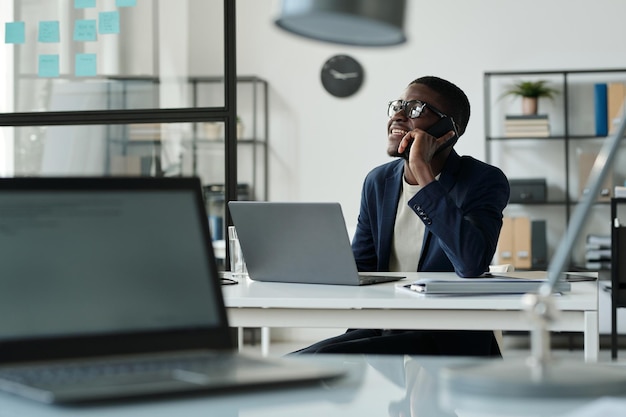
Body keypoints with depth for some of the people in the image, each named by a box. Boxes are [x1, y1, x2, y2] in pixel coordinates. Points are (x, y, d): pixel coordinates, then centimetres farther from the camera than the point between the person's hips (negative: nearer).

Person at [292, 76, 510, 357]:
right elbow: (358, 271, 15)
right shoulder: (378, 182, 11)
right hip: (384, 331, 6)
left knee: (325, 358, -26)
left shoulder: (484, 181, -8)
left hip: (451, 343, -6)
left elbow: (473, 263, -28)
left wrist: (423, 172, -25)